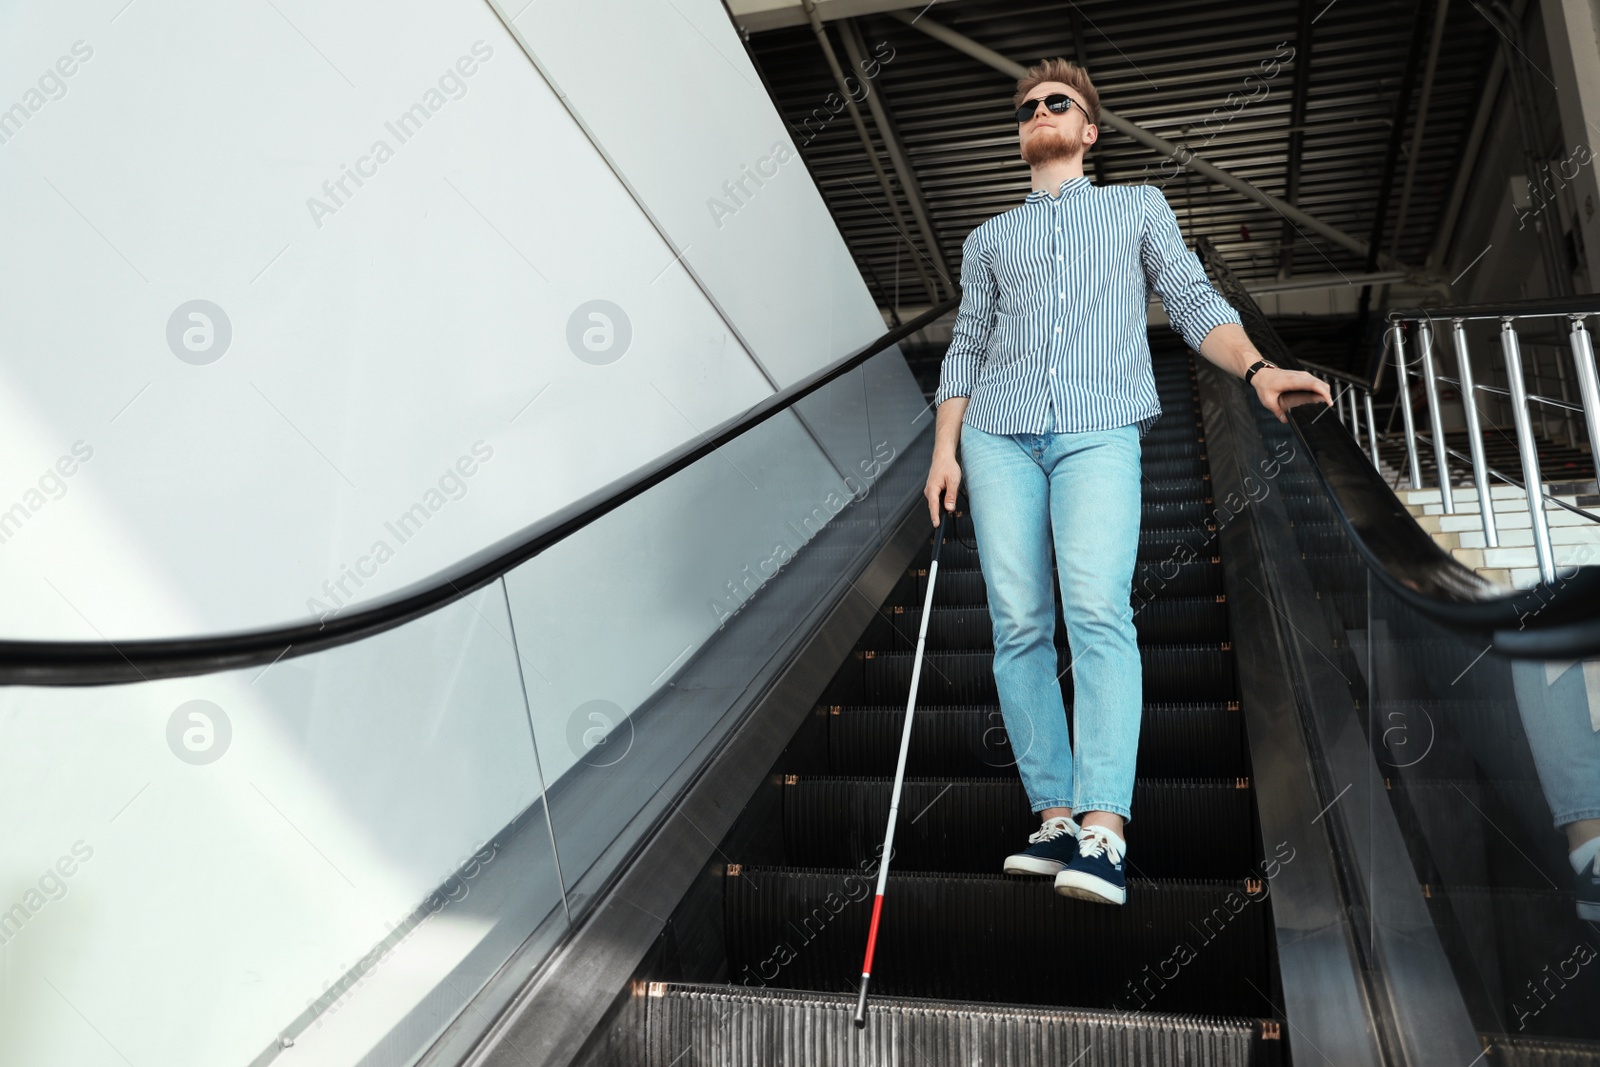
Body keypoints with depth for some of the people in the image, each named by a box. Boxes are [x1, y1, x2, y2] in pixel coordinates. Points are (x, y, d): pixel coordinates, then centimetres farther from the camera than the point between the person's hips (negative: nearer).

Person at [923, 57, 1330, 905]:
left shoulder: (1139, 207, 21)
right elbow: (964, 349, 19)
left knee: (1098, 612, -21)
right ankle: (1055, 818, -1)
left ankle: (1102, 834, -25)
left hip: (1099, 433, -2)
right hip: (998, 437, 3)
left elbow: (1195, 304, 11)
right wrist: (944, 450, 6)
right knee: (1019, 627, -6)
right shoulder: (987, 239, 25)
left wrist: (1257, 369, -9)